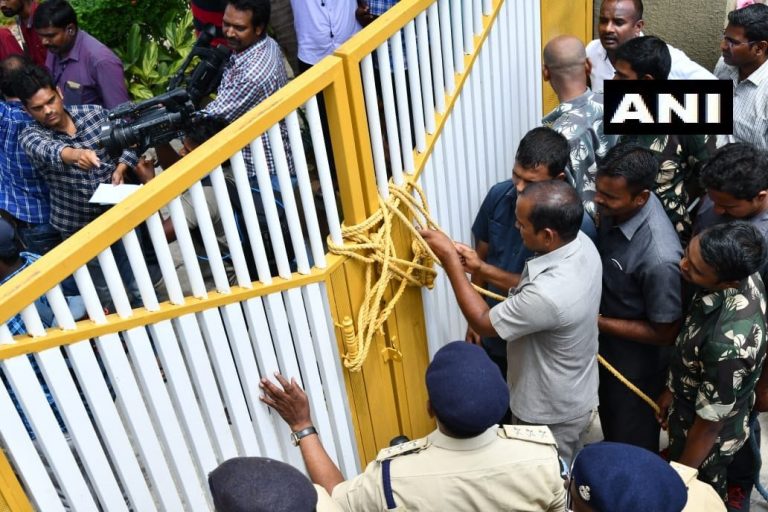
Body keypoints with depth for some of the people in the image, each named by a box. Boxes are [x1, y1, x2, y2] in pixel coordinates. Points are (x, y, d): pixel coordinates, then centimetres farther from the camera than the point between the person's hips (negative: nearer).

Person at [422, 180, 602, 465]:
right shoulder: (580, 243, -15)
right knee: (568, 468, 32)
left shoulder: (549, 295, -43)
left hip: (551, 412, -8)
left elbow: (483, 323, -24)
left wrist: (450, 259, -20)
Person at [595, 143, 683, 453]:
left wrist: (597, 322, -23)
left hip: (636, 363, -7)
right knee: (610, 421, 33)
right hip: (606, 346, 7)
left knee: (633, 443, 20)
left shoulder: (659, 258, -40)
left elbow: (665, 333, -25)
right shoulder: (616, 206, -18)